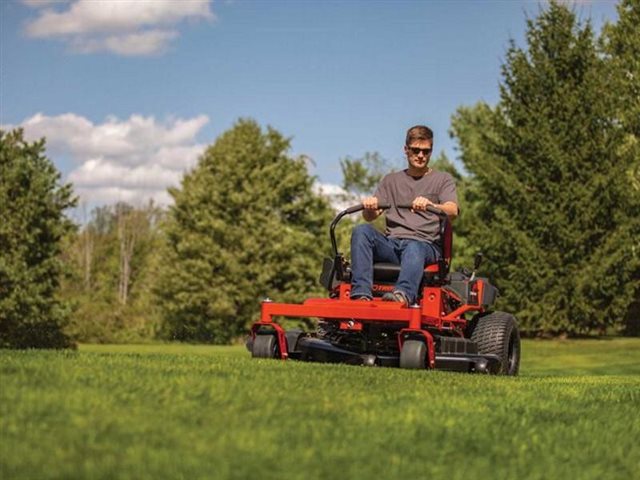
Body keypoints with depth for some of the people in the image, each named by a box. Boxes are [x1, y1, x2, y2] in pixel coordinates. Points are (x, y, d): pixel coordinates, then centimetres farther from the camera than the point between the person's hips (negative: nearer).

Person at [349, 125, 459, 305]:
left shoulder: (443, 179, 17)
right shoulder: (391, 180, 26)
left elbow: (452, 211, -3)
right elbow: (370, 217, 14)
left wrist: (430, 205, -26)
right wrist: (369, 207, -12)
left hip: (425, 244, -3)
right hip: (390, 243, 3)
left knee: (414, 249, -39)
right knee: (362, 231, -28)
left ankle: (403, 294, -68)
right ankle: (361, 294, -42)